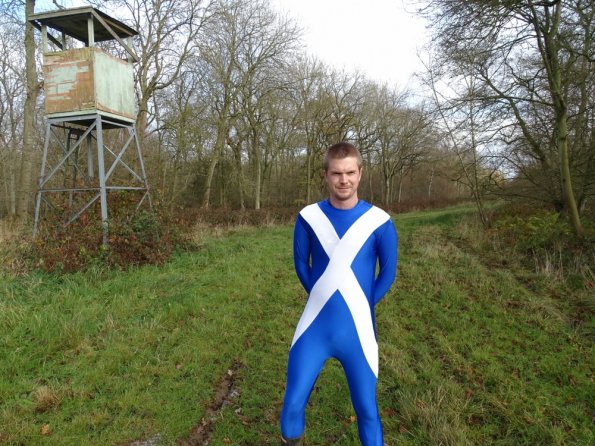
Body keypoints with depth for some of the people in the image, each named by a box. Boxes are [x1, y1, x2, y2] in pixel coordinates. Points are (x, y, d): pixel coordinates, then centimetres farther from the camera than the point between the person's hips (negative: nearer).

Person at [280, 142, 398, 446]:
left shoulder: (379, 222, -7)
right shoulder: (308, 217, -3)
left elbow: (388, 273, 4)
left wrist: (360, 307, 4)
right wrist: (323, 299, 8)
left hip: (357, 329, -1)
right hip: (315, 327, 1)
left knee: (367, 410, 8)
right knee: (293, 404, 6)